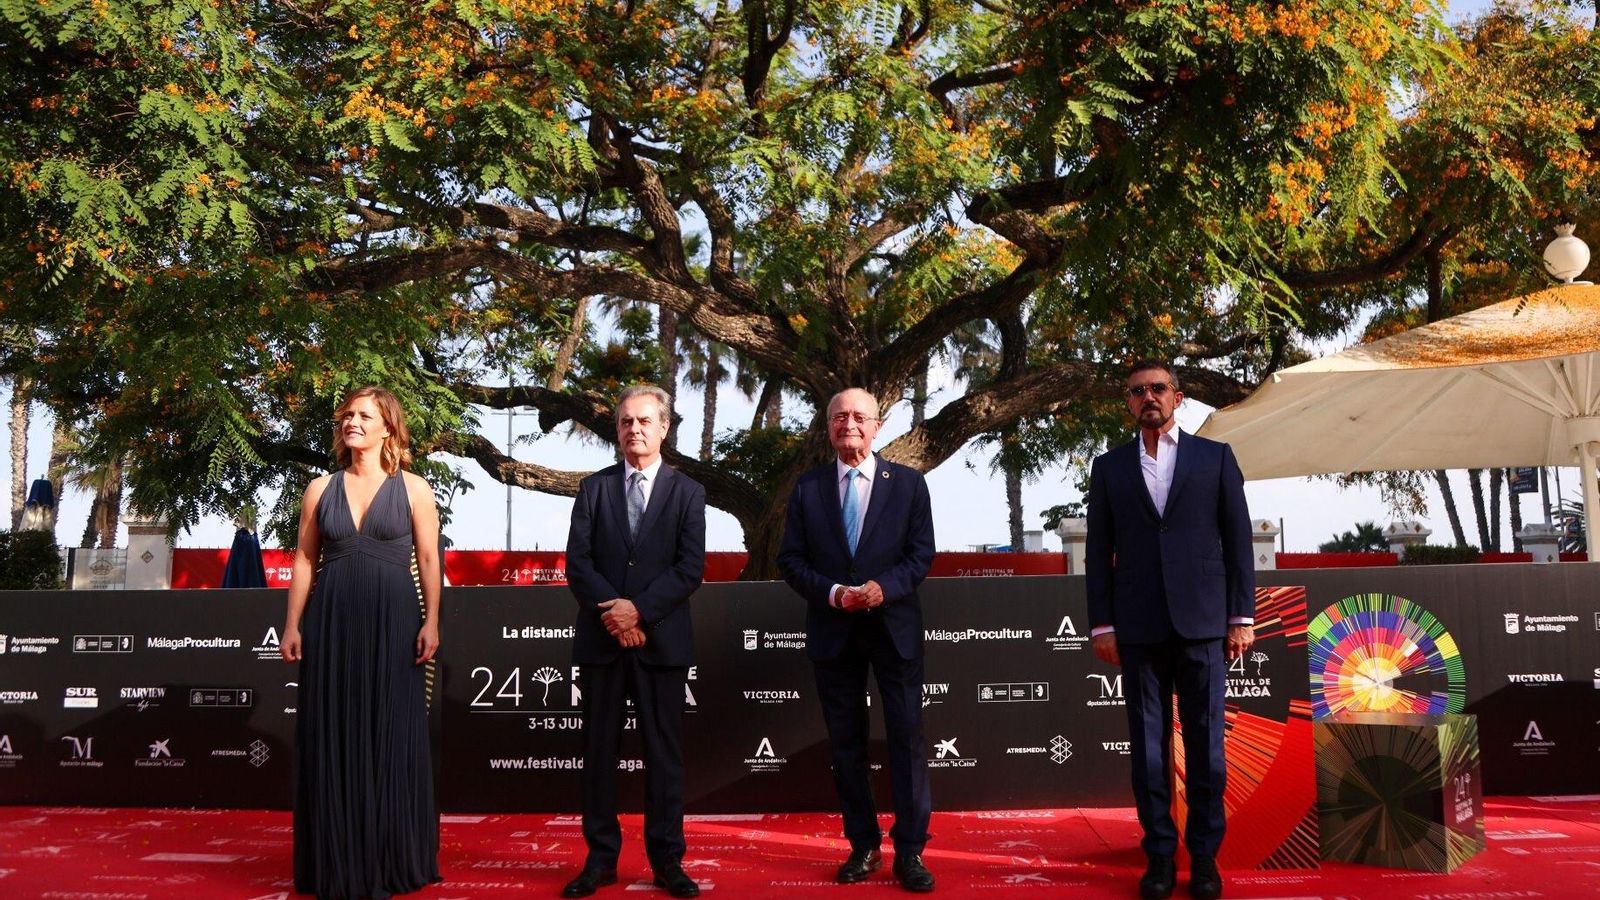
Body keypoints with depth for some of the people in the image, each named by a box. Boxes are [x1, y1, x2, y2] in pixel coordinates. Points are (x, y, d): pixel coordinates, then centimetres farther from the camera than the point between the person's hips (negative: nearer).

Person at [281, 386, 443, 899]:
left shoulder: (413, 489, 3)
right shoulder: (321, 489, 9)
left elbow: (429, 560, 0)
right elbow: (304, 560, 9)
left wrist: (431, 621, -9)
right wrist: (292, 625, 3)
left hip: (392, 622, -2)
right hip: (331, 622, 2)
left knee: (391, 737, 2)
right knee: (333, 736, 4)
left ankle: (391, 859, 13)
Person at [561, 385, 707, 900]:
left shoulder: (687, 492, 6)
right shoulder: (593, 489, 9)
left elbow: (691, 568, -4)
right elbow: (577, 563, 1)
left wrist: (638, 609, -14)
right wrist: (614, 614, -13)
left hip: (662, 639, -1)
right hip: (600, 639, 1)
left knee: (664, 751, 3)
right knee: (599, 750, 5)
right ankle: (601, 858, 14)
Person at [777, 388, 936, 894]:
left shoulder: (908, 483, 3)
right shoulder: (808, 488, 6)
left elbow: (921, 553, -1)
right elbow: (790, 560, 3)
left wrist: (885, 586, -18)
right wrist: (832, 593, -13)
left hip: (894, 627, -1)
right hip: (833, 633, 2)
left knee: (907, 738, -2)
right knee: (846, 743, 8)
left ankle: (910, 850, 7)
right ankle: (863, 845, 19)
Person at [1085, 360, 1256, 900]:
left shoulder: (1215, 458, 8)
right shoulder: (1108, 467, 10)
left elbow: (1237, 541, 5)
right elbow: (1098, 552, 8)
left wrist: (1242, 616, 0)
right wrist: (1102, 624, 2)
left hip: (1202, 622, -1)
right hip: (1138, 627, 1)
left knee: (1206, 743, 3)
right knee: (1148, 744, 4)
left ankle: (1204, 854, 13)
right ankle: (1160, 852, 12)